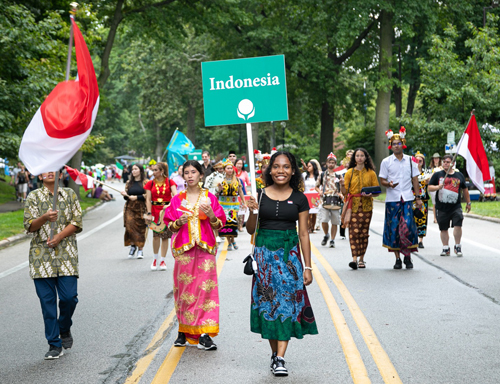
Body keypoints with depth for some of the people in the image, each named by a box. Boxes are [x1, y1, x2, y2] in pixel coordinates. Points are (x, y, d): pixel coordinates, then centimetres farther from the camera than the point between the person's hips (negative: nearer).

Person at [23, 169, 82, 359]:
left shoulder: (70, 194, 9)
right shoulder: (34, 197, 6)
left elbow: (77, 223, 3)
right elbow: (29, 226, -3)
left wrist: (59, 237, -11)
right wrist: (45, 218, -22)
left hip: (66, 253, 0)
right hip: (41, 254, 0)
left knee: (69, 297, -7)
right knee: (47, 300, -1)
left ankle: (65, 329, 23)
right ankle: (54, 345, 7)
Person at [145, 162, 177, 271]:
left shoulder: (170, 182, 4)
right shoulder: (150, 183, 7)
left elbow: (175, 195, -9)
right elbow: (148, 199, 2)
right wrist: (149, 213, -8)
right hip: (155, 210, 0)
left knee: (165, 236, 2)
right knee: (156, 234, -12)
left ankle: (163, 260, 13)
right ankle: (155, 258, 5)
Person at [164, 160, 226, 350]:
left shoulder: (209, 197, 5)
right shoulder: (178, 199, 8)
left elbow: (219, 225, 4)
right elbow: (170, 226, 8)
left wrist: (211, 215, -15)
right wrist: (179, 222, -12)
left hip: (205, 249, -1)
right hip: (183, 249, 1)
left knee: (205, 288, -7)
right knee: (184, 289, 2)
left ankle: (204, 334, -7)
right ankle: (184, 331, 13)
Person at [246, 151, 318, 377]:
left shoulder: (299, 199, 3)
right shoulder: (260, 195, 3)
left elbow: (303, 234, 4)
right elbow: (251, 230, 7)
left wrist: (307, 267, 1)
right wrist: (252, 212, -13)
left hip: (290, 254, -1)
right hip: (265, 253, 1)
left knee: (287, 300, -8)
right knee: (267, 300, 2)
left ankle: (280, 358, -9)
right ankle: (274, 353, 16)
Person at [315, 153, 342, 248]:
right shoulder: (322, 175, 8)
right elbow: (317, 186, 16)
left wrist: (341, 194, -7)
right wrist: (320, 191, -5)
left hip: (336, 202, 1)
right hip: (325, 201, -1)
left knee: (335, 222, 1)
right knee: (323, 220, -12)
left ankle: (332, 240, 13)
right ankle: (326, 235, 14)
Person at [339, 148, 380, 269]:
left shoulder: (371, 173, 9)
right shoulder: (349, 172, 7)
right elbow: (345, 192, 5)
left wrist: (370, 194, -12)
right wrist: (342, 185, -16)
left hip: (366, 206, 1)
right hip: (353, 205, -1)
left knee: (364, 232, 3)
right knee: (354, 231, -12)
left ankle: (361, 259, 11)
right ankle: (354, 259, -17)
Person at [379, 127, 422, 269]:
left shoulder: (410, 160, 10)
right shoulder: (386, 162, 6)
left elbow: (415, 179, 13)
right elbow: (382, 180, 5)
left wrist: (418, 197, 8)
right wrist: (389, 184, -17)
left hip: (407, 199, 0)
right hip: (392, 199, 0)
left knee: (407, 227, -11)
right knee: (393, 229, 0)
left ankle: (407, 256, 3)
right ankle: (397, 259, 9)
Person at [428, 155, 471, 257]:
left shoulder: (459, 175, 11)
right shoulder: (437, 175, 7)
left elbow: (465, 190, 20)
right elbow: (429, 187, 4)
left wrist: (468, 203, 21)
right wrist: (438, 187, -15)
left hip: (456, 207, 0)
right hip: (442, 208, 0)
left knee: (458, 225, -15)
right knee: (444, 229, 7)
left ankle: (457, 246, 0)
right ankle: (445, 248, 20)